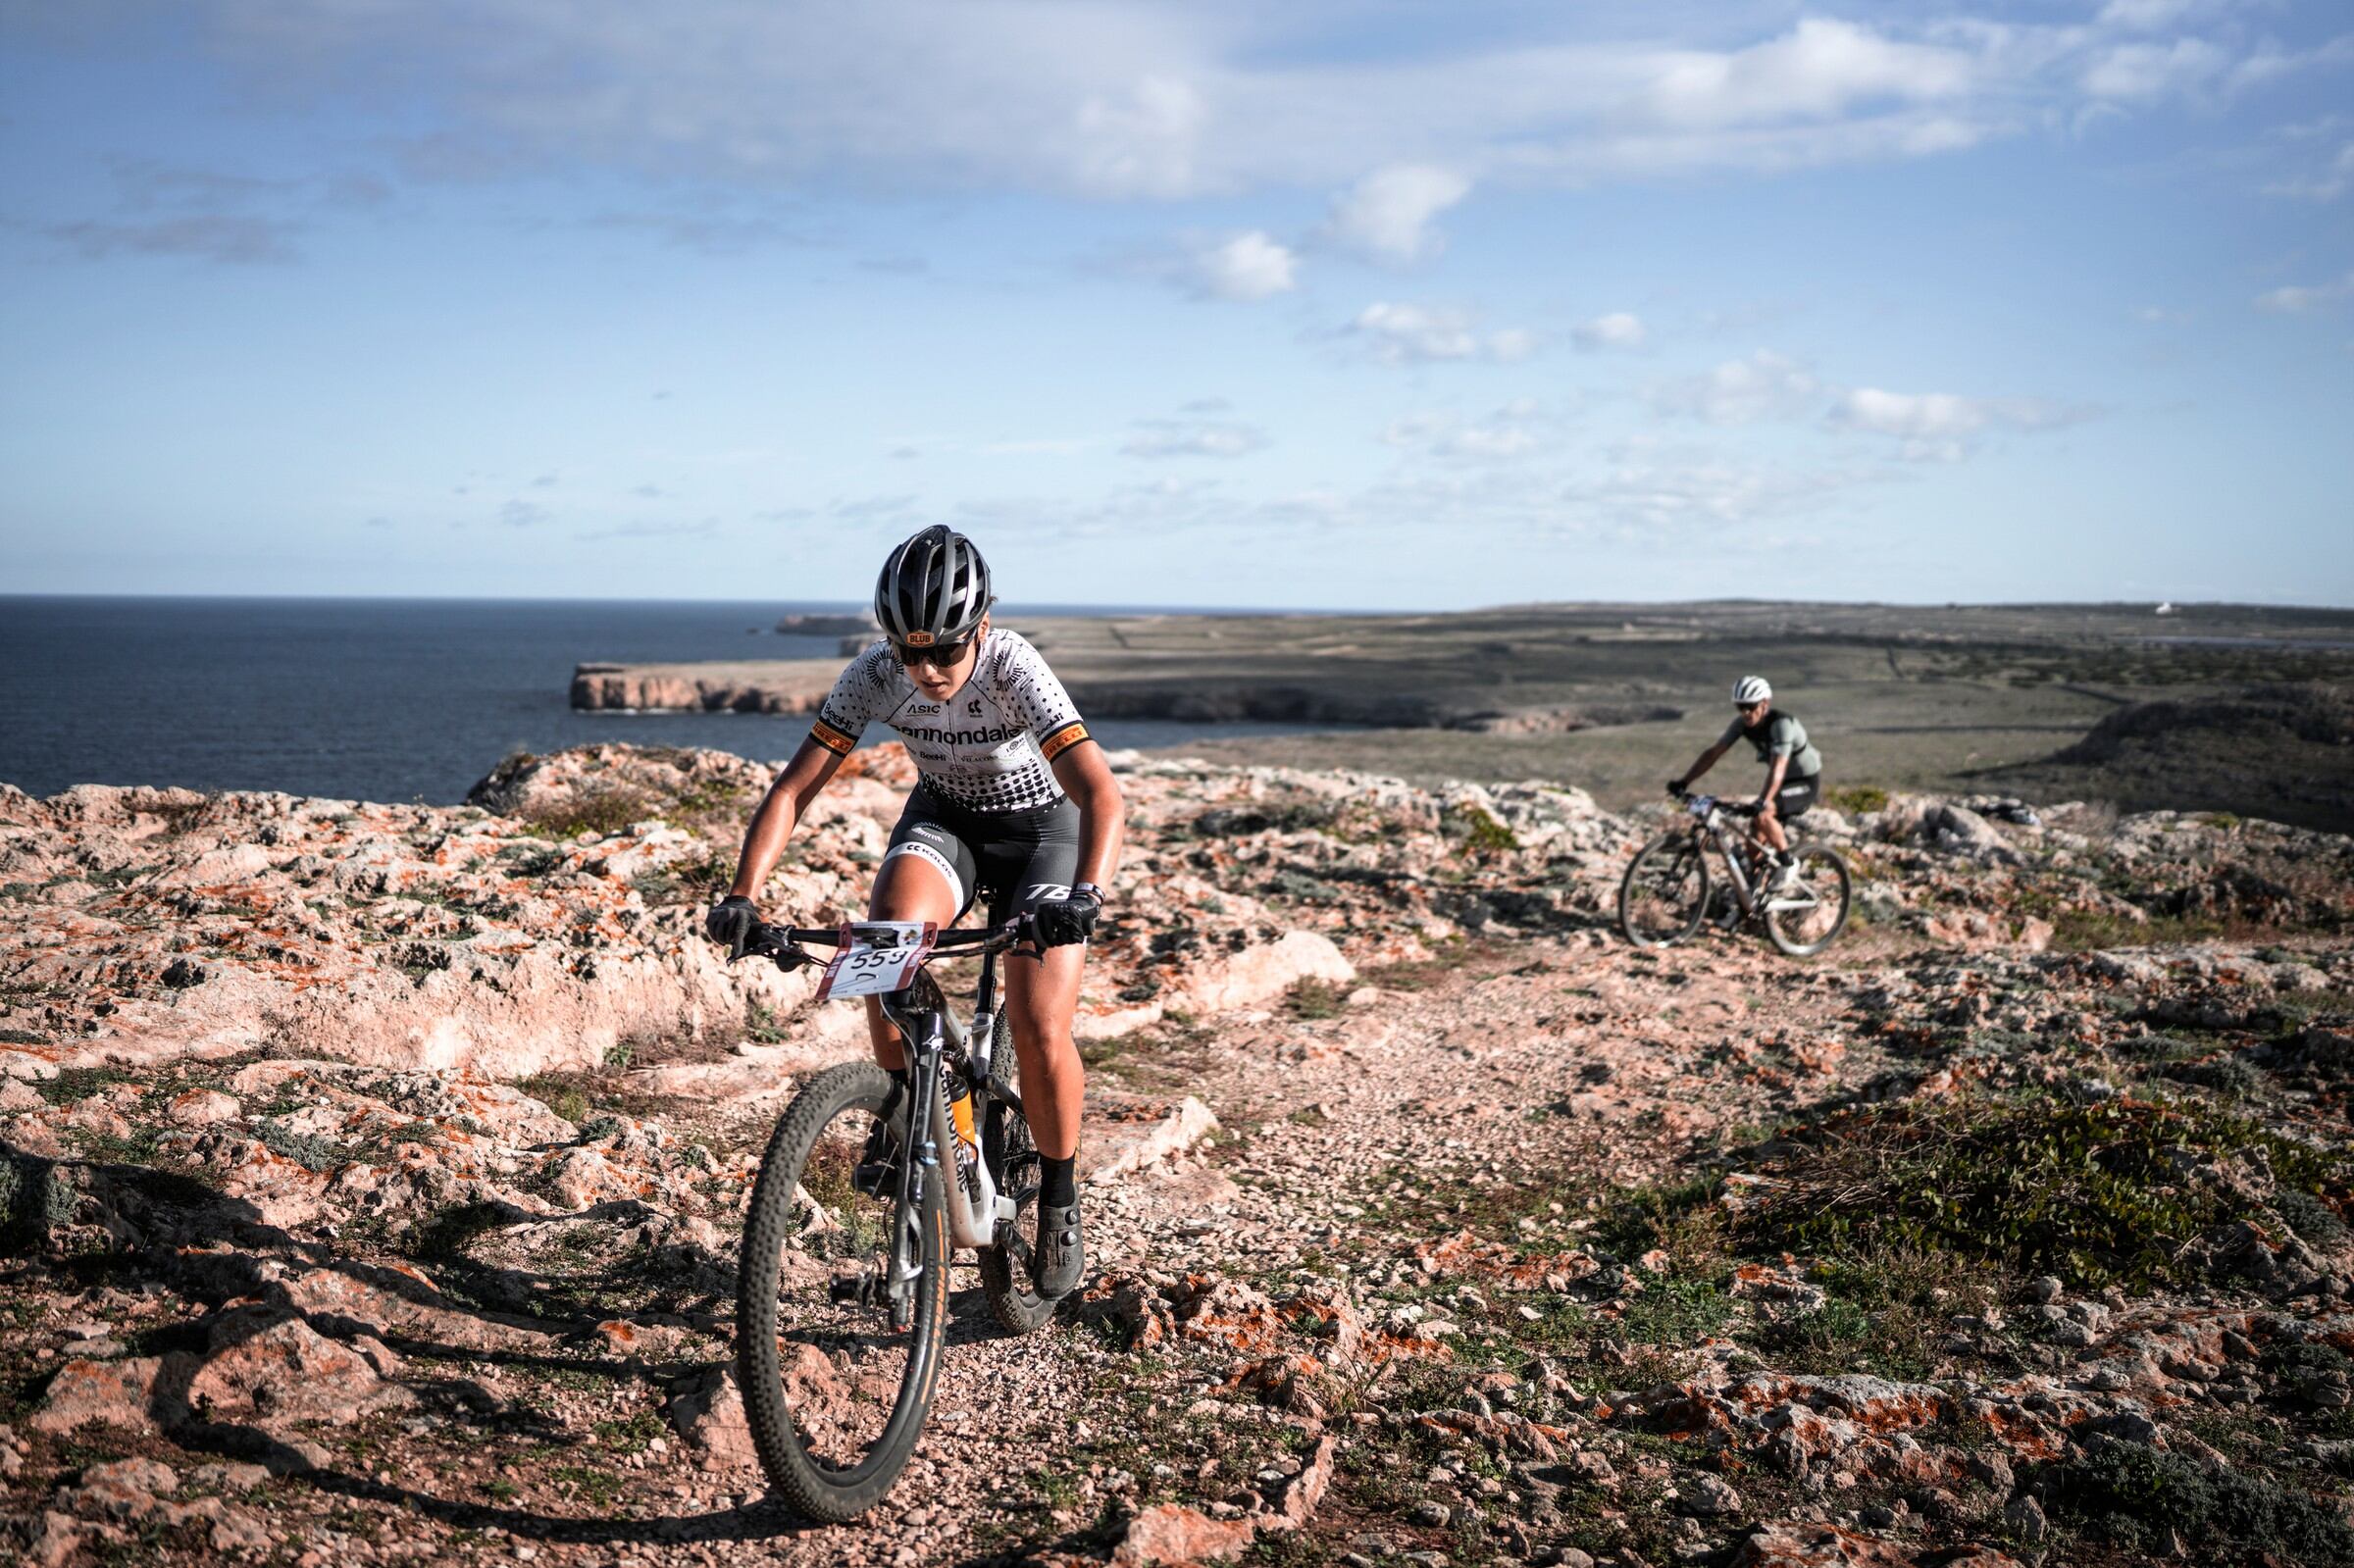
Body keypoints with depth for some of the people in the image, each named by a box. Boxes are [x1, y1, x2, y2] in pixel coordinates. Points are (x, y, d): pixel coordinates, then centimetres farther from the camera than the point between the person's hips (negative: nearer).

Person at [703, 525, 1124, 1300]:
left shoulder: (1014, 669, -32)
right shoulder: (875, 675, -22)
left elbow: (1100, 793, -41)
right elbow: (794, 787, -20)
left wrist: (1085, 895, -59)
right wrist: (743, 896, -33)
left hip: (1041, 825, -3)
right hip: (943, 815, 3)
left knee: (1039, 1032, -17)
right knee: (890, 928, -31)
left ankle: (1058, 1196, 9)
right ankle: (905, 1101, -5)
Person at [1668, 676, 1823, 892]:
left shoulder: (1782, 723, -30)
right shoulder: (1742, 723, -9)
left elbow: (1778, 768, -41)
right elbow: (1714, 753, -10)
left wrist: (1763, 803, -54)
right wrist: (1683, 782, -20)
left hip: (1806, 781, -7)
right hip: (1784, 782, 7)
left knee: (1762, 816, -29)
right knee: (1756, 834, -1)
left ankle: (1788, 863, -10)